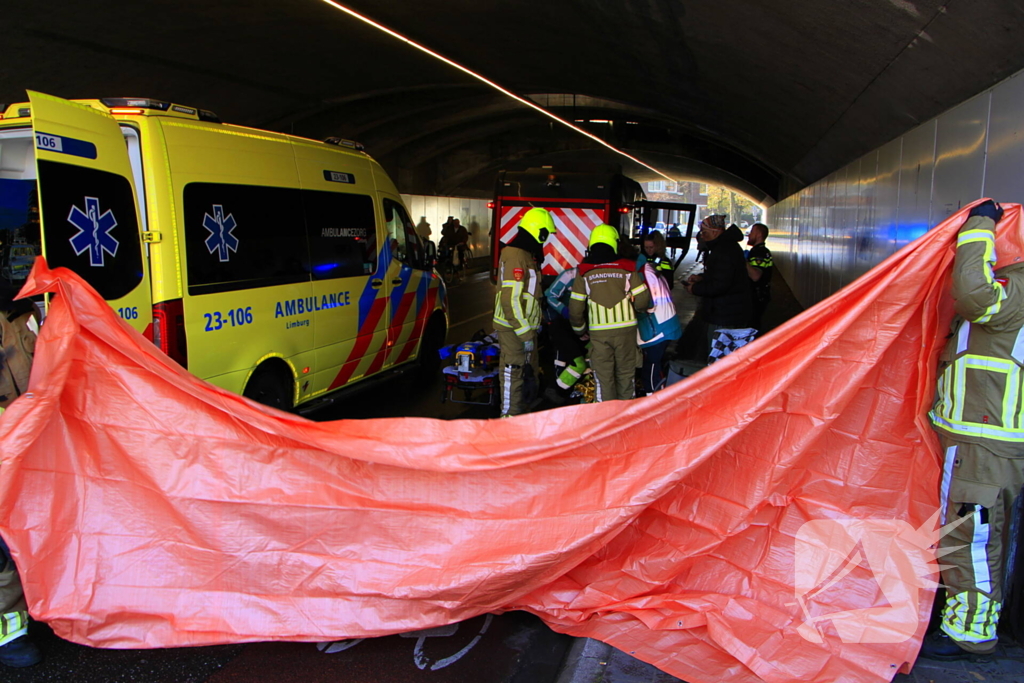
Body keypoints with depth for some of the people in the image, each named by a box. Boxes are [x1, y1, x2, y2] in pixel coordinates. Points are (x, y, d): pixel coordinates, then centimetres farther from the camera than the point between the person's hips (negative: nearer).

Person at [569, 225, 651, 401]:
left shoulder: (584, 273, -1)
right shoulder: (627, 268, -2)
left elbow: (575, 308, -1)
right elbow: (642, 301, -4)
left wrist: (579, 329, 16)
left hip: (598, 331, -1)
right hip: (626, 328, 1)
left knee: (603, 376, 7)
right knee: (626, 373, 14)